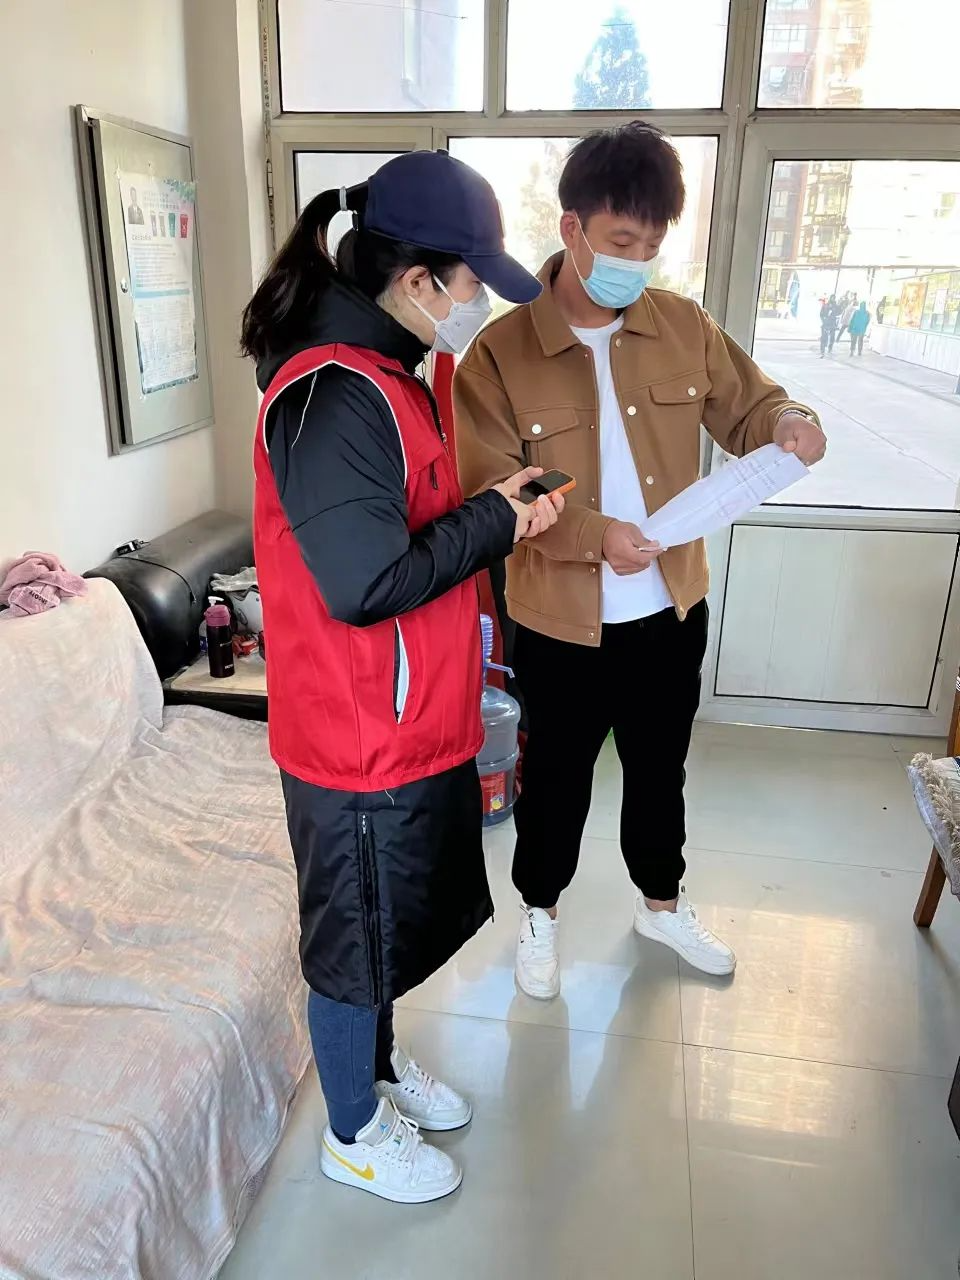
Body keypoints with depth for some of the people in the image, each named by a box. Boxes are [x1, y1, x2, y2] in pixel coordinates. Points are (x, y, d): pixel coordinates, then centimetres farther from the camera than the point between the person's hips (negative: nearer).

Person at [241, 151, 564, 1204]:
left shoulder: (382, 376, 8)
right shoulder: (332, 394, -25)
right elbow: (364, 583, -29)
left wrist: (497, 514, 4)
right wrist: (492, 520, -17)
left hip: (412, 725, 10)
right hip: (359, 743, -10)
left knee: (394, 919, 26)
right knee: (359, 939, 13)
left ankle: (375, 1066, 51)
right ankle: (354, 1135, 39)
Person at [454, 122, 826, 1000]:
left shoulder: (684, 326, -1)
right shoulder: (501, 352, -14)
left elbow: (747, 407, 9)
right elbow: (492, 496, -17)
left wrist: (789, 423, -15)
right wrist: (593, 533, -31)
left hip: (673, 611, 4)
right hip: (562, 625, -4)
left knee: (660, 771, 22)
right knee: (556, 779, 16)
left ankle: (662, 904, 47)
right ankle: (540, 914, 42)